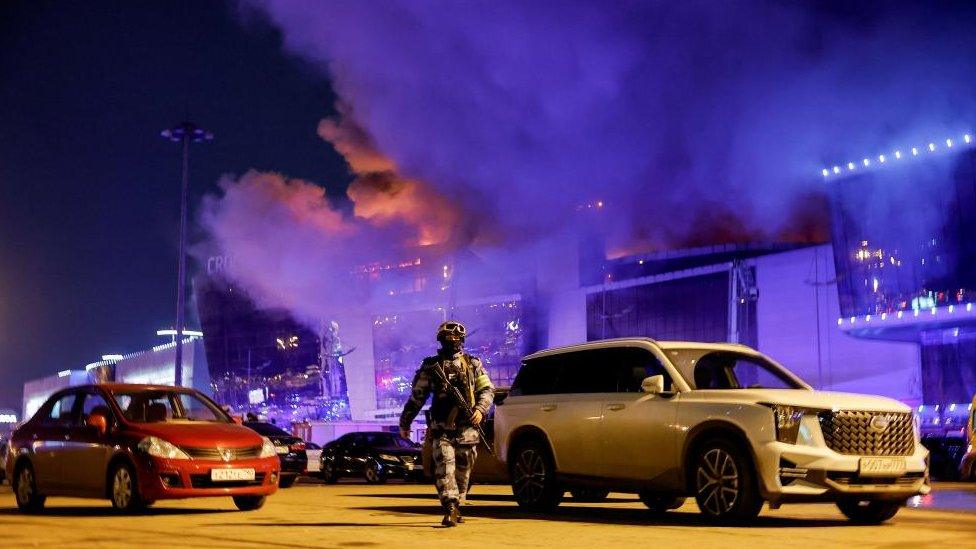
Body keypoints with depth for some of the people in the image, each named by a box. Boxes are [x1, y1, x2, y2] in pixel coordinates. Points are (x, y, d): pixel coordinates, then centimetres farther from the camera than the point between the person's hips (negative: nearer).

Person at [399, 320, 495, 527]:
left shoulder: (473, 364, 12)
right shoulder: (430, 366, 8)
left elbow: (487, 389, 10)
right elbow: (416, 396, 12)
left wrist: (480, 409, -8)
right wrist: (405, 423, 14)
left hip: (467, 427, 2)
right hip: (441, 428, -2)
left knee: (463, 471, 8)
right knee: (444, 466, -16)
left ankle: (455, 507, 22)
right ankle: (450, 509, -22)